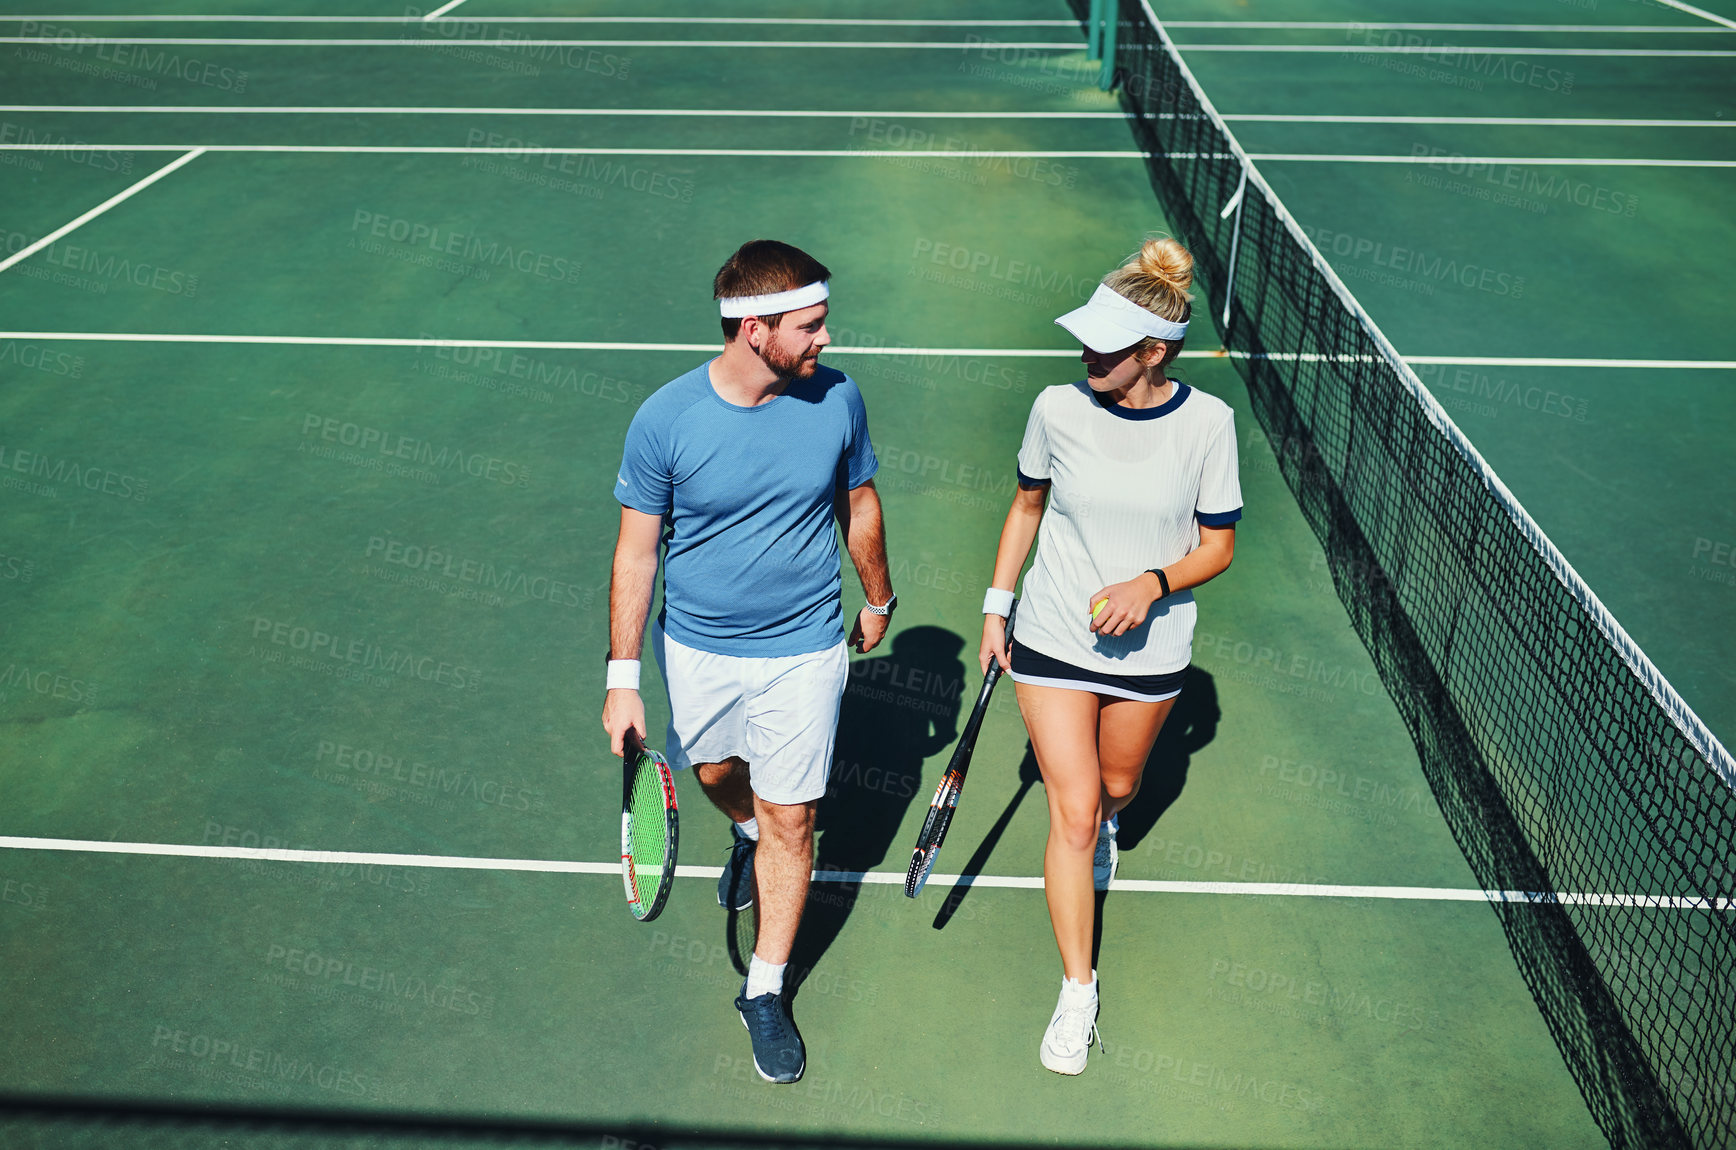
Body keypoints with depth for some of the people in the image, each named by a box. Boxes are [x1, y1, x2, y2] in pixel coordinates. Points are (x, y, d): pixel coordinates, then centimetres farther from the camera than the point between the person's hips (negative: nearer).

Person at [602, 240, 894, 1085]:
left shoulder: (837, 398, -12)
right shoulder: (664, 420, -18)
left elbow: (859, 505, 5)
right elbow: (635, 550, -10)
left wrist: (877, 600, 18)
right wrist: (622, 678, -10)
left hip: (804, 650, 0)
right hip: (697, 647, 1)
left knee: (789, 822, 4)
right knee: (714, 773, 25)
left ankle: (765, 991, 22)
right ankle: (746, 834, 62)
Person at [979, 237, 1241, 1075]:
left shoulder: (1207, 422, -13)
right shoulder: (1059, 408, -12)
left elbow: (1217, 545, -4)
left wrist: (1151, 584, -23)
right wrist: (996, 606, 5)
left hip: (1148, 650, 1)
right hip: (1052, 639, -1)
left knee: (1116, 786, 22)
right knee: (1071, 813, -3)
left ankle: (1107, 824, 62)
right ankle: (1077, 992, 11)